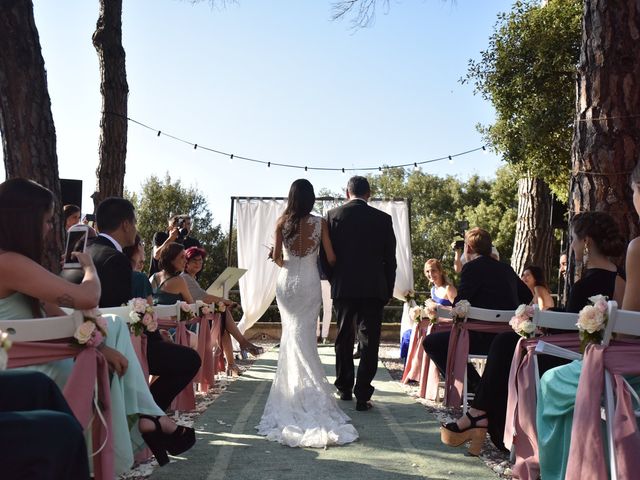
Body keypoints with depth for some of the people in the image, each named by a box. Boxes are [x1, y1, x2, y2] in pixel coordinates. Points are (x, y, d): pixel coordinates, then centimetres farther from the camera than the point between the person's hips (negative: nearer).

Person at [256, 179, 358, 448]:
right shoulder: (319, 223, -5)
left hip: (286, 283, 1)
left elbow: (276, 256, -5)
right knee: (305, 337, 3)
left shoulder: (282, 222, -4)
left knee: (291, 336, 11)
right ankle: (311, 392, 3)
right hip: (309, 284, -1)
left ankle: (292, 391, 14)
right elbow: (330, 258, -4)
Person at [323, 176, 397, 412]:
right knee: (369, 342, 2)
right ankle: (362, 395, -2)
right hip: (374, 288, -1)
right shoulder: (383, 218, 1)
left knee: (344, 339, 15)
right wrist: (388, 291, 10)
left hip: (343, 287, 1)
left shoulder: (333, 215, 0)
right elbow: (390, 259, 2)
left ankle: (344, 388, 24)